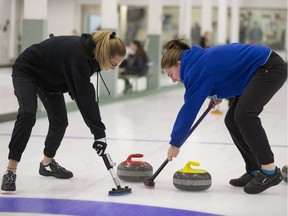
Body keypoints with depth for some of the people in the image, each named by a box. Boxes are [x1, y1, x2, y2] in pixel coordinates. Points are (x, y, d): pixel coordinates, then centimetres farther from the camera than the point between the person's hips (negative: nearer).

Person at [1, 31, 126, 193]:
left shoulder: (90, 49, -12)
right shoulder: (78, 55, -38)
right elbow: (84, 98, -38)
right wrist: (99, 132, -35)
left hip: (50, 77, 9)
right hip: (27, 70, -9)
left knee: (60, 121, 6)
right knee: (28, 114, -27)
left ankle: (48, 164, 27)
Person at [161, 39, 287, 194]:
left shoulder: (198, 68, -19)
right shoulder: (201, 59, 8)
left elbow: (189, 108, -16)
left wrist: (175, 143, -9)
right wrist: (217, 95, 13)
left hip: (270, 68, -10)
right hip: (258, 71, 10)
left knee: (244, 114, -25)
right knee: (232, 120, 4)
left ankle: (270, 171, -19)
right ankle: (255, 171, 6)